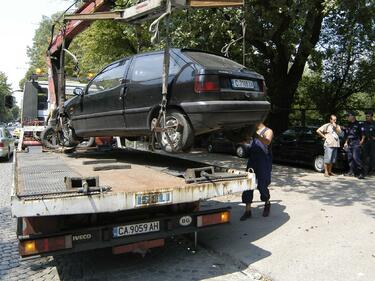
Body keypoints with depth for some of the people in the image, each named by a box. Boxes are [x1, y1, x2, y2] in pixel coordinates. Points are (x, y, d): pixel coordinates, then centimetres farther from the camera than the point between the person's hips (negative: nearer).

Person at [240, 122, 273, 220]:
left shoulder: (268, 131, -2)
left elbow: (267, 142, -24)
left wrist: (256, 135, -40)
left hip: (263, 162, -5)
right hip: (252, 161, 5)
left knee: (262, 185, 0)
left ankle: (267, 204, 30)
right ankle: (248, 210, 6)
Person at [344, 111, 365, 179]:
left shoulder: (358, 124, -5)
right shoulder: (349, 125, 18)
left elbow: (363, 134, -6)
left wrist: (362, 141, -12)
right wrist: (346, 142, 17)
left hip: (356, 143, -8)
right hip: (349, 144, 8)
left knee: (356, 157, -17)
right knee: (350, 158, 8)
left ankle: (361, 172, -13)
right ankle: (351, 172, 16)